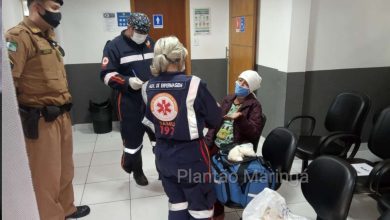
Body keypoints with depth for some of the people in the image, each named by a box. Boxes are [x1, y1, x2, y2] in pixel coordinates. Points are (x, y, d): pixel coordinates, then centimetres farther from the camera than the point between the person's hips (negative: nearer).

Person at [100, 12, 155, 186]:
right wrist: (127, 82, -24)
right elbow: (107, 75, -10)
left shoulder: (149, 43, 9)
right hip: (129, 101, -4)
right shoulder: (114, 46, -7)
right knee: (133, 137, 6)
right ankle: (137, 170, 30)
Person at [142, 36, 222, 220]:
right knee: (200, 205, 16)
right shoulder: (193, 84, -18)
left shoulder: (147, 87, -4)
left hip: (163, 154, 5)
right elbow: (215, 120, -8)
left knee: (176, 203, 24)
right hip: (190, 154, -5)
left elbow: (148, 121, 6)